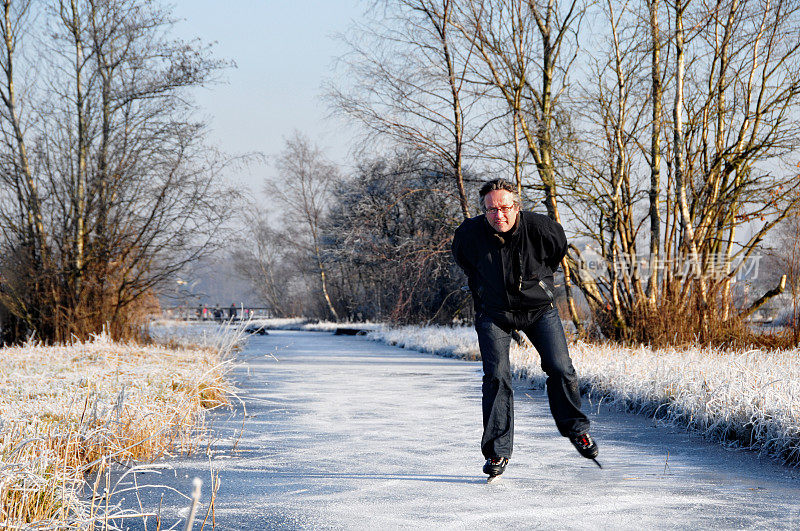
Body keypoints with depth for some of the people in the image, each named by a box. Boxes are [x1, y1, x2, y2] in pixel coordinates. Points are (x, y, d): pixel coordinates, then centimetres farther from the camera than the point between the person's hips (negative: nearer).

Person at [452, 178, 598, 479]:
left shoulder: (540, 228, -21)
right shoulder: (470, 234, -19)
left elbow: (559, 248, 4)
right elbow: (462, 258, 7)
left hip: (539, 309, 0)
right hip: (494, 313, 0)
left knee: (560, 370, -8)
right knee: (496, 377, -11)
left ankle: (575, 429, 17)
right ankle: (498, 451, -2)